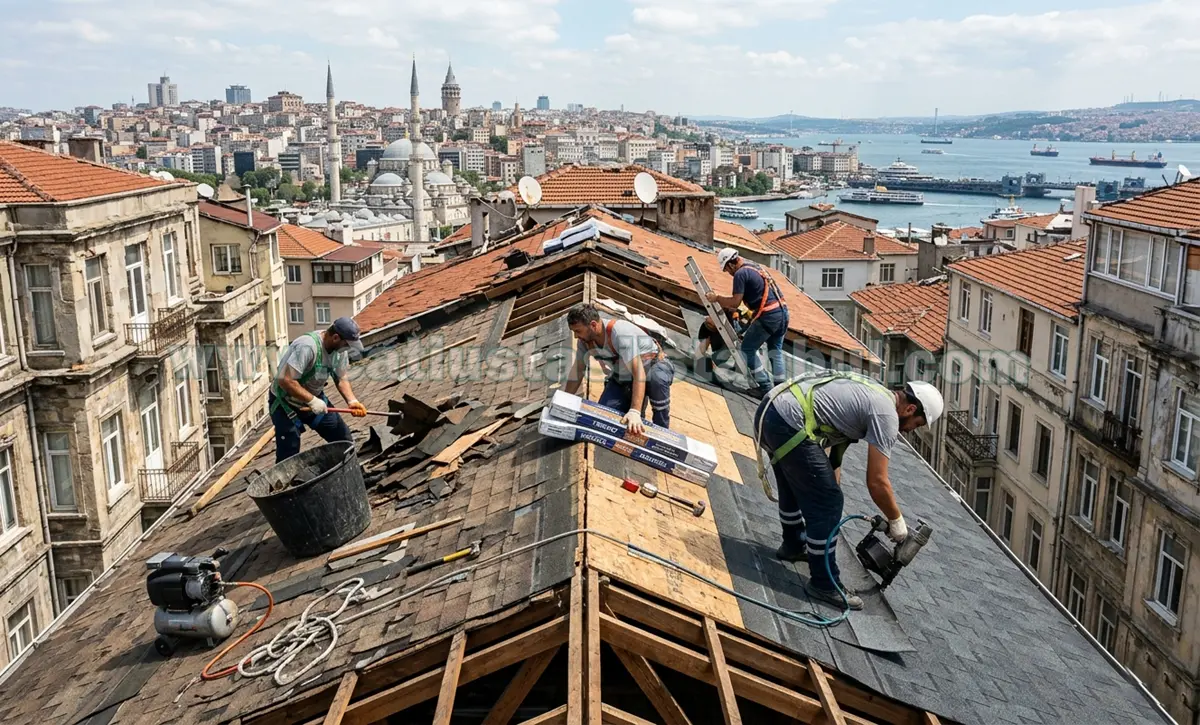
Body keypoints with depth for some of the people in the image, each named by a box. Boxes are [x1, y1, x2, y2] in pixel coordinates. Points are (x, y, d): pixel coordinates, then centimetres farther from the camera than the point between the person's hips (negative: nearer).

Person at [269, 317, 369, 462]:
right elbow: (285, 380, -35)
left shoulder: (339, 348, -8)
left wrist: (352, 401, -14)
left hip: (315, 399, 7)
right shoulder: (307, 346, -33)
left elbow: (341, 379, 2)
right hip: (286, 403, -7)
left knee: (344, 441, 6)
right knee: (288, 457, -9)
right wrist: (312, 400, -33)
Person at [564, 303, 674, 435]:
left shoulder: (621, 332, -36)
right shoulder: (585, 339, -14)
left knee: (657, 378, -41)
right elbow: (577, 371, -1)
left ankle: (662, 430, -21)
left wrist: (635, 412, -51)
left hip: (653, 365, -6)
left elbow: (638, 372, -43)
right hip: (621, 379, 6)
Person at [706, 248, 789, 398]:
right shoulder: (755, 267, 21)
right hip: (782, 312, 9)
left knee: (748, 349, 6)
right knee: (775, 351, 17)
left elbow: (735, 302, -12)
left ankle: (765, 387, 5)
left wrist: (717, 298, 0)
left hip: (768, 316, -9)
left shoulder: (740, 274, -9)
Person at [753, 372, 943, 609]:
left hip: (770, 410, 10)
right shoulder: (887, 415, -7)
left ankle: (794, 545, 52)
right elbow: (876, 482, -7)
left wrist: (833, 487, 25)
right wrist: (896, 520, 9)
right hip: (788, 424, -10)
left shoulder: (871, 394, 21)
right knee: (826, 503, 1)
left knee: (795, 487, 31)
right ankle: (824, 584, 12)